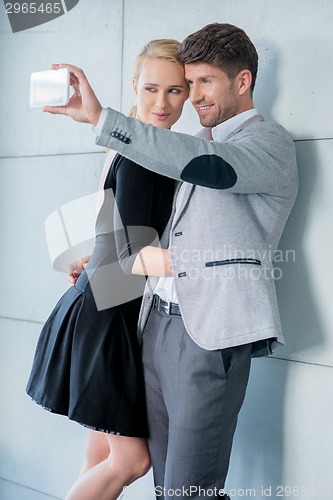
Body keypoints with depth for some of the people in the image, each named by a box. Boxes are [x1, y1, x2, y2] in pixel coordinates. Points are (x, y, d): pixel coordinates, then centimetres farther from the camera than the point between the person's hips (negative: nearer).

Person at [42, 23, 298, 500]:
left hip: (212, 331, -7)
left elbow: (212, 166, -24)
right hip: (159, 321, 7)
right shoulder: (199, 147, 22)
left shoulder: (270, 141, -2)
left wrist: (100, 117, -28)